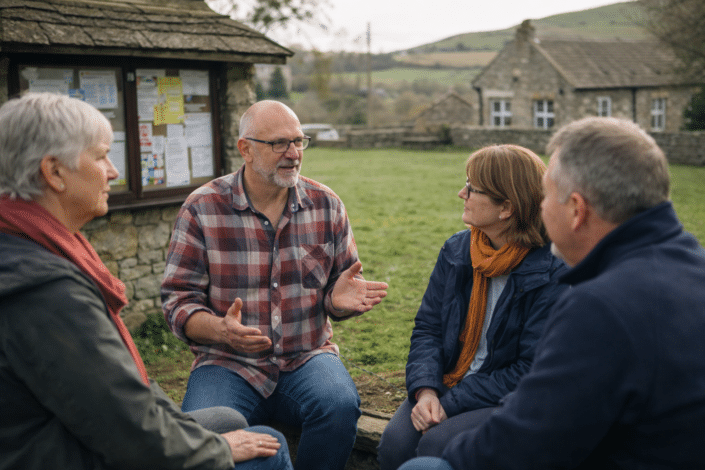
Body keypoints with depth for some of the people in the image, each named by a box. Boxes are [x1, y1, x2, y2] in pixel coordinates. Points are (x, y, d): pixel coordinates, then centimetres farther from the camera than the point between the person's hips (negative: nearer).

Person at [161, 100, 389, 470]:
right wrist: (220, 329, -24)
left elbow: (339, 290, 13)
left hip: (308, 357, 3)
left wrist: (340, 299, -13)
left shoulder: (326, 205, 6)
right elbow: (178, 299, -3)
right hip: (229, 363, -2)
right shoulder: (202, 208, -2)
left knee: (340, 406, -29)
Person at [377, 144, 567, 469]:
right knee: (395, 443, -22)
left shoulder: (552, 271, -15)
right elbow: (427, 328, 6)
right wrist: (425, 391, -13)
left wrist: (452, 404, -18)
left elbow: (532, 371, -17)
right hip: (448, 388, 5)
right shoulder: (456, 250, 5)